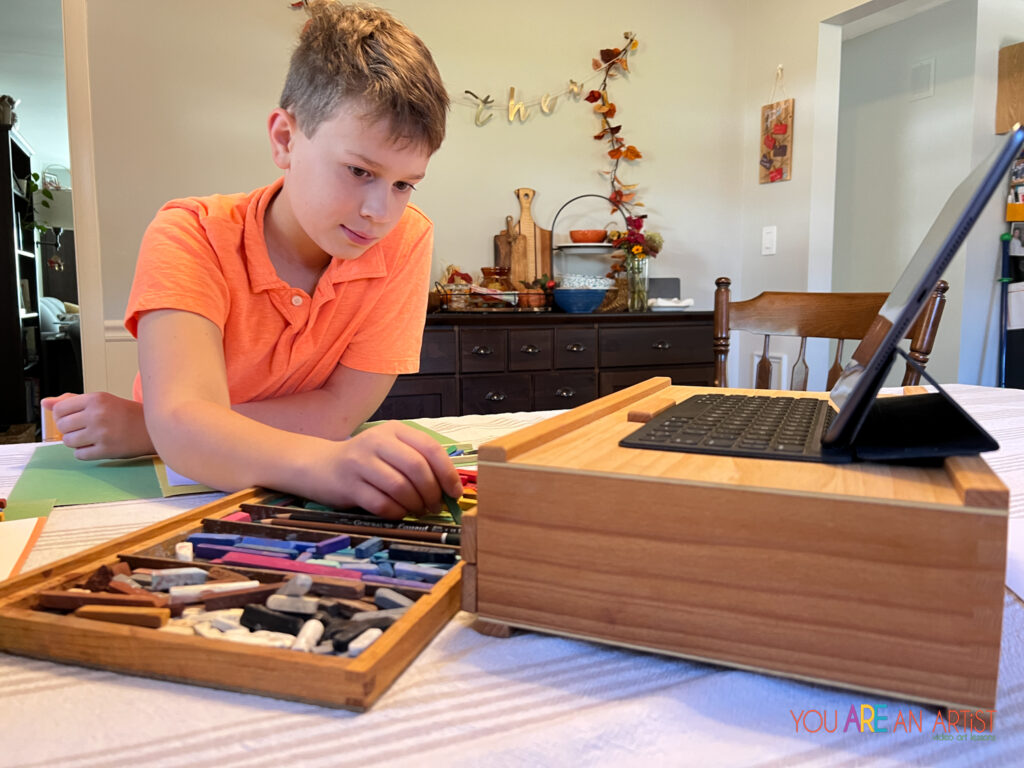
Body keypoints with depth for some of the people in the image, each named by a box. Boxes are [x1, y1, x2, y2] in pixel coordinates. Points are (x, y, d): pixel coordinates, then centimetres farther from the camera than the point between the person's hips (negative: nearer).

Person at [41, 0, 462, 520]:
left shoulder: (406, 240, -15)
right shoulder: (189, 235, -17)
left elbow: (340, 413, -18)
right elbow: (182, 421, -32)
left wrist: (145, 427, -22)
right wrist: (323, 465, -52)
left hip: (299, 516, 1)